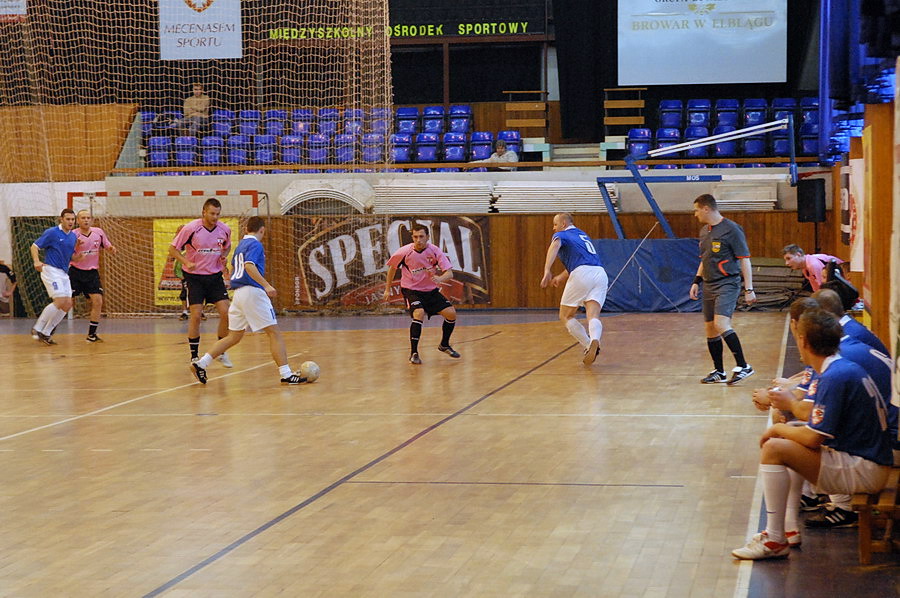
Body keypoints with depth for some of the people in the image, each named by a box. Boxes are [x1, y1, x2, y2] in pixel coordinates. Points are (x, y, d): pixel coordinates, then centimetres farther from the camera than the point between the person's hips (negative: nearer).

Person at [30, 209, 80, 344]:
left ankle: (46, 333, 8)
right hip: (51, 270, -8)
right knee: (60, 302, -18)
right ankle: (37, 329, -7)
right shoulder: (52, 232, -8)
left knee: (67, 305, 0)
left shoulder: (73, 236, 12)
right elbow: (34, 246, -7)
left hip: (64, 273, 8)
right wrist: (37, 262, -23)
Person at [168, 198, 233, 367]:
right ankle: (194, 356, 5)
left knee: (225, 312, -7)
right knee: (196, 316, -8)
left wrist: (224, 256, -4)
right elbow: (173, 249, -7)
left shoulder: (224, 229, -3)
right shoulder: (191, 228, -15)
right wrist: (187, 262, -23)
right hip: (194, 277, -3)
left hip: (215, 276, 3)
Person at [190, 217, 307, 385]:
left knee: (234, 337, 13)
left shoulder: (240, 245, 20)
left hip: (238, 293, 9)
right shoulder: (255, 245, -6)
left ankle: (201, 363, 6)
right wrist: (266, 285, -30)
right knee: (274, 333, -5)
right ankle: (286, 374, -9)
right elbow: (249, 266, -22)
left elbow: (232, 269, 30)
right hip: (253, 291, -9)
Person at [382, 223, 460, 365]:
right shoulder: (404, 252, -17)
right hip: (411, 290, -3)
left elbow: (449, 273, -18)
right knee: (419, 313, -30)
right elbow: (392, 268, 4)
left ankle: (444, 345, 20)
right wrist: (387, 289, 8)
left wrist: (439, 278, -40)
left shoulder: (434, 251, -14)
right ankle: (413, 353, -20)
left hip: (431, 290, 3)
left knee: (451, 313, -8)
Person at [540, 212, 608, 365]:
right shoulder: (583, 235, 32)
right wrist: (560, 277, 49)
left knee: (566, 316, 9)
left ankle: (588, 346, -4)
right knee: (593, 316, -8)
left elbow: (555, 245, -15)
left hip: (582, 274, -6)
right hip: (600, 274, 6)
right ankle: (594, 341, -39)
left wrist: (547, 271, -26)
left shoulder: (561, 235, 10)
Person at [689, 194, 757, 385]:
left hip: (727, 284, -8)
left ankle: (743, 366, -16)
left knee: (721, 324, -22)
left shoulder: (731, 229, -10)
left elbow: (745, 260, -11)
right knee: (710, 329, 8)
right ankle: (719, 372, 18)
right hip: (709, 286, 8)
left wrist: (749, 289, -15)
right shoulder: (704, 231, 14)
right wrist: (696, 282, 19)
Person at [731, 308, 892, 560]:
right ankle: (789, 528, 21)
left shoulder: (836, 377, -20)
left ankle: (775, 541, -15)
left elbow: (813, 437, -21)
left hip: (863, 470, -11)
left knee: (773, 449, -18)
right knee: (790, 440, 28)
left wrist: (777, 429, -5)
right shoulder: (844, 367, 11)